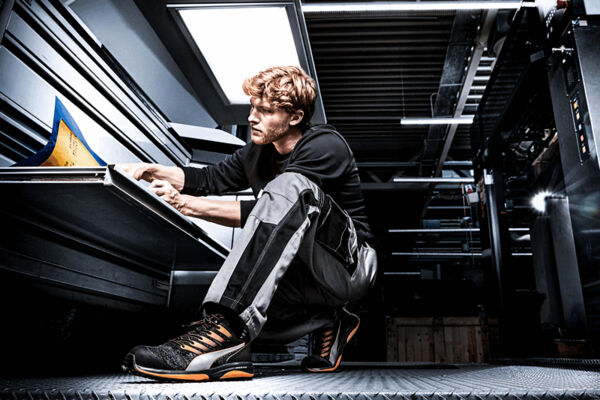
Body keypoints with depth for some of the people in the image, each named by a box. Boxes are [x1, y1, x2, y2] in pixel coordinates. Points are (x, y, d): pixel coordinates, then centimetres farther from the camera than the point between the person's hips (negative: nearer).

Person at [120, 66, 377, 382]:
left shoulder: (326, 146, -15)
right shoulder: (259, 152, 10)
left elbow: (276, 211, -24)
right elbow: (211, 179, 13)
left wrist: (189, 205, -25)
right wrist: (153, 171, -4)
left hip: (350, 266, -7)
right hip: (304, 276, 7)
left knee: (289, 187, -33)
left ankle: (228, 325, -42)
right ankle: (324, 322, 2)